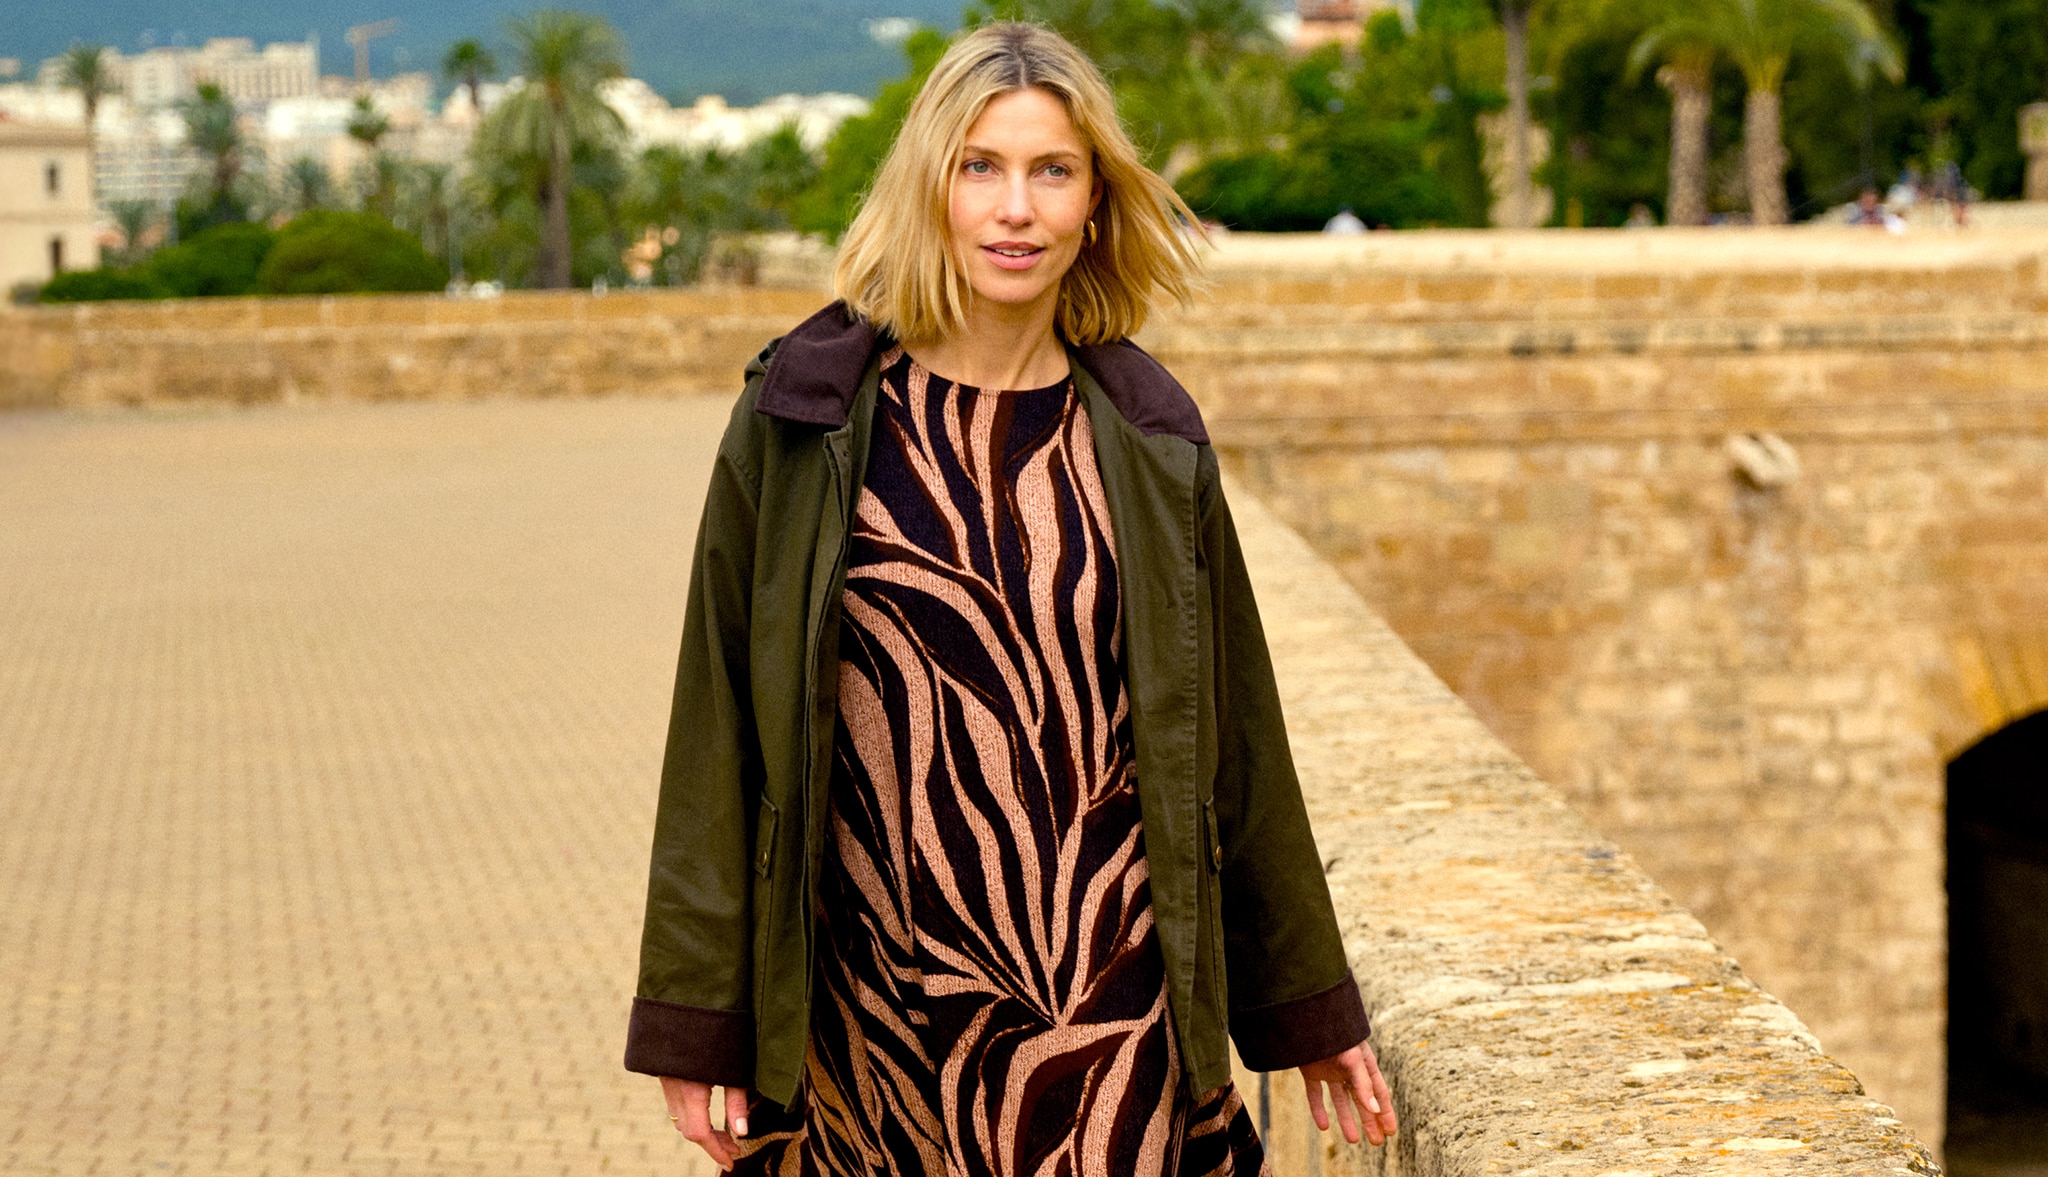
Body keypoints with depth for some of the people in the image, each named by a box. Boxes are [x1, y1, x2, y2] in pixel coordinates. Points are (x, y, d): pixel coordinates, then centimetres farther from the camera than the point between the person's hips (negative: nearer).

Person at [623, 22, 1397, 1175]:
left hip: (1111, 1000, 1)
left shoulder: (1147, 437, 3)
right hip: (877, 1001, -1)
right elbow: (722, 723, -1)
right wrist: (696, 1021, -4)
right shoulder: (806, 413, -2)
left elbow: (1232, 734, 10)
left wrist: (1308, 1006, 14)